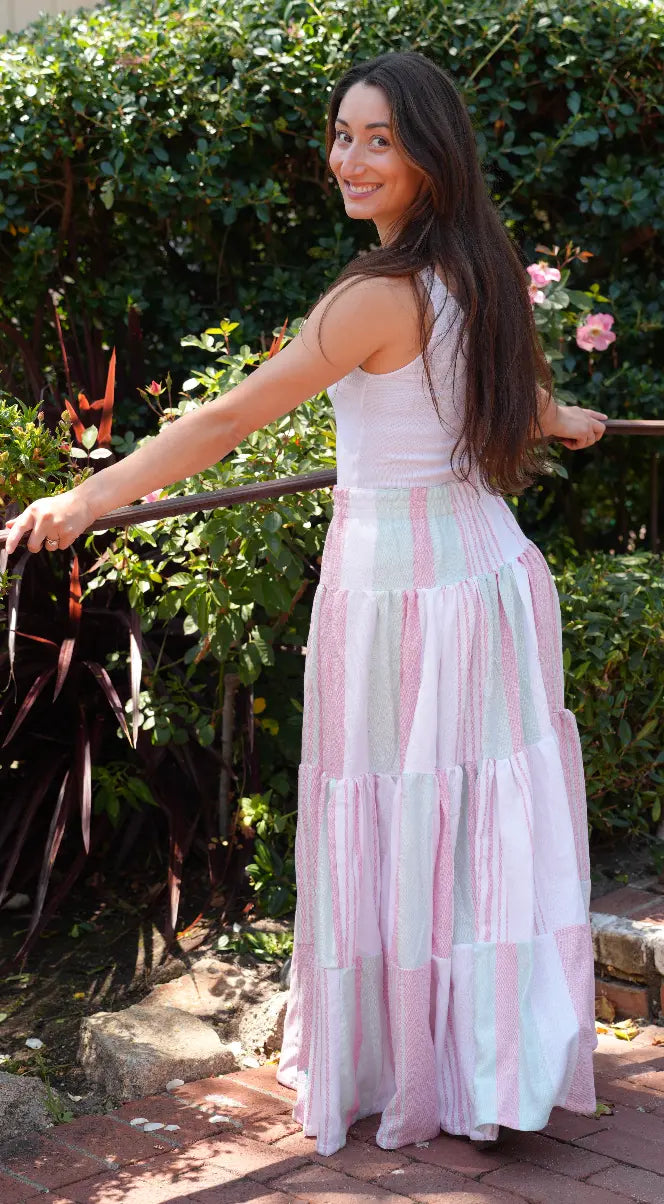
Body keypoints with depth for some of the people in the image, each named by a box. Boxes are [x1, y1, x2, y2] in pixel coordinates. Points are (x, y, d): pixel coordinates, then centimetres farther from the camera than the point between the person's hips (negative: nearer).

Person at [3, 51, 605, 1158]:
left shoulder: (379, 296, -19)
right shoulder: (479, 274, 6)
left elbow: (230, 417, -21)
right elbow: (512, 393, 28)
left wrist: (90, 498, -17)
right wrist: (563, 419, 51)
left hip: (394, 579, -8)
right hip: (489, 564, 8)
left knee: (395, 826, 5)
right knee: (489, 814, 13)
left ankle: (406, 1072, 19)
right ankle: (503, 1063, 24)